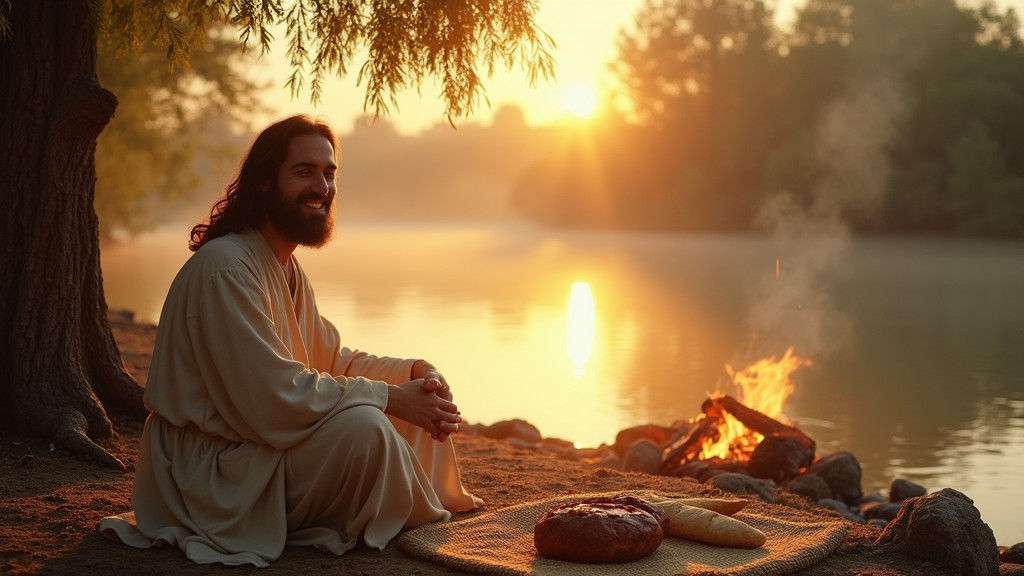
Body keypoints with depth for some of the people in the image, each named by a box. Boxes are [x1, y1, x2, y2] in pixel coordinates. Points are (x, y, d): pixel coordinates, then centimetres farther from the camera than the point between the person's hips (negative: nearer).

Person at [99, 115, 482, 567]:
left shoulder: (288, 269, 12)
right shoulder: (225, 267, -22)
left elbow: (332, 360, 15)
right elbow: (276, 396, -28)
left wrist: (415, 373, -3)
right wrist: (391, 397, -21)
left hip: (264, 451, 10)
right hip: (209, 471, -10)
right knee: (361, 424, -29)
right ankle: (426, 521, -3)